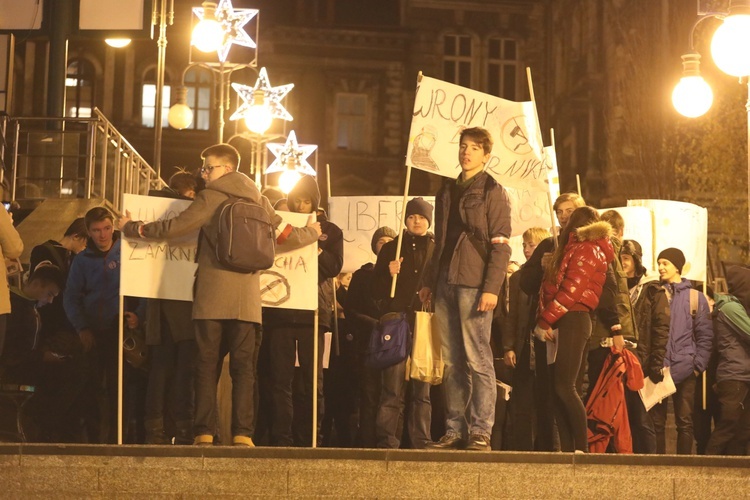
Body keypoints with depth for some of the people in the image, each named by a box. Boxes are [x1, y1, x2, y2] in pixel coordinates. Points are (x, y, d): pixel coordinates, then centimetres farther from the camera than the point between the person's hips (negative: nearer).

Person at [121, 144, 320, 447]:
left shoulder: (212, 196, -1)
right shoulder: (257, 200, 13)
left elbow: (177, 227, -6)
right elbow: (286, 235, 18)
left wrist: (132, 228, 6)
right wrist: (312, 234, 39)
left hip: (212, 297, -3)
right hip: (247, 298, 3)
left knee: (207, 365, 2)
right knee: (244, 367, 2)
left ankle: (204, 433, -3)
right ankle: (242, 434, -6)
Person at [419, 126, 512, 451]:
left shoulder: (493, 192, 0)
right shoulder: (447, 191, 19)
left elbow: (501, 245, -7)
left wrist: (492, 287, -16)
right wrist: (429, 281, 17)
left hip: (474, 284, -6)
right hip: (446, 285, 6)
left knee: (477, 359, -7)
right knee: (452, 361, 6)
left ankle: (480, 431, -5)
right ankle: (455, 430, 8)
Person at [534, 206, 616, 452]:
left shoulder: (586, 249, -2)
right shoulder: (573, 249, 26)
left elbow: (572, 289, -12)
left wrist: (544, 321, -13)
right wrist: (545, 322, 5)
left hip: (573, 320, -9)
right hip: (561, 324, 9)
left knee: (564, 386, -14)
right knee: (557, 389, 3)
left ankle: (581, 448, -13)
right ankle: (567, 449, 3)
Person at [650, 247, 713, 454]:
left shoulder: (695, 297, 5)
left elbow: (705, 336, 4)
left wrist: (698, 365, -4)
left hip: (684, 370, -1)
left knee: (685, 422, 2)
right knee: (656, 421, 3)